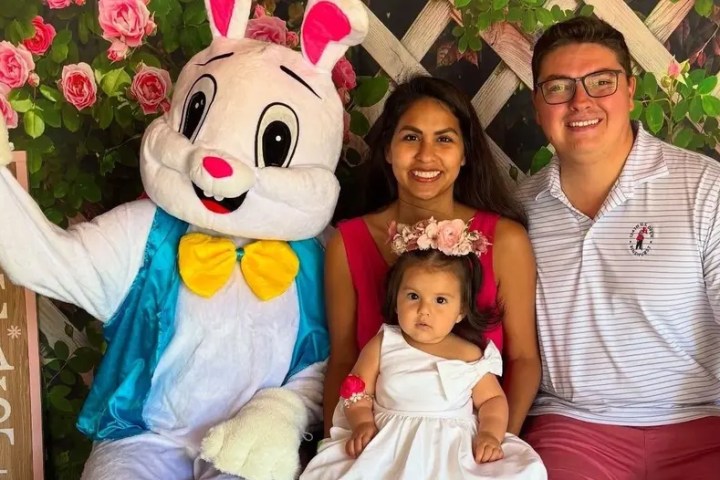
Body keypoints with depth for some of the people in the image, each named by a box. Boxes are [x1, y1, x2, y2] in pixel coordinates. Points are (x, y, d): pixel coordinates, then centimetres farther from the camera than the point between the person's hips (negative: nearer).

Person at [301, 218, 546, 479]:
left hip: (452, 448, 0)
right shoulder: (383, 344, 6)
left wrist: (490, 434, -9)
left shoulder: (470, 356, 4)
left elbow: (493, 399, 9)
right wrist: (362, 423, -10)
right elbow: (358, 392, 8)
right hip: (389, 446, 0)